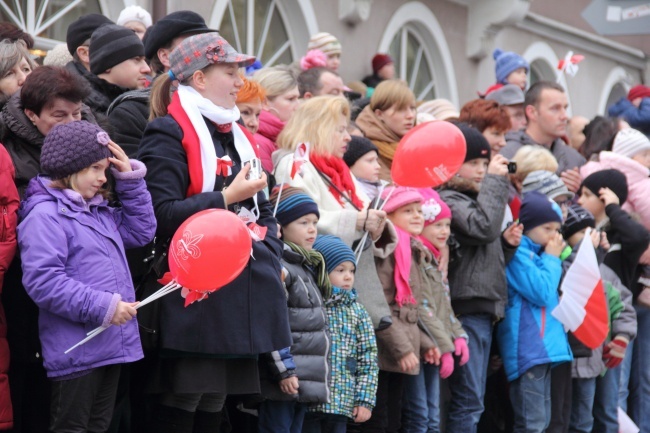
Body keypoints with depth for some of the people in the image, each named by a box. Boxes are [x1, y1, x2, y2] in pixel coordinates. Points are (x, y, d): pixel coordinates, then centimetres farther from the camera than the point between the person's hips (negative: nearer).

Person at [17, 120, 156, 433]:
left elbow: (141, 231, 24)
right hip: (76, 351, -9)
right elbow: (42, 281, -22)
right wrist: (102, 307, -22)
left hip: (110, 346, 9)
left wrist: (130, 179, 13)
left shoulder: (99, 213, 17)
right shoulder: (45, 216, -14)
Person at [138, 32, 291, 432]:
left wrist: (271, 256, 9)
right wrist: (227, 198, -15)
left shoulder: (237, 136, 19)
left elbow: (262, 209, 26)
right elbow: (161, 214, -17)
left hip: (242, 292, 8)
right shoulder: (169, 134, -6)